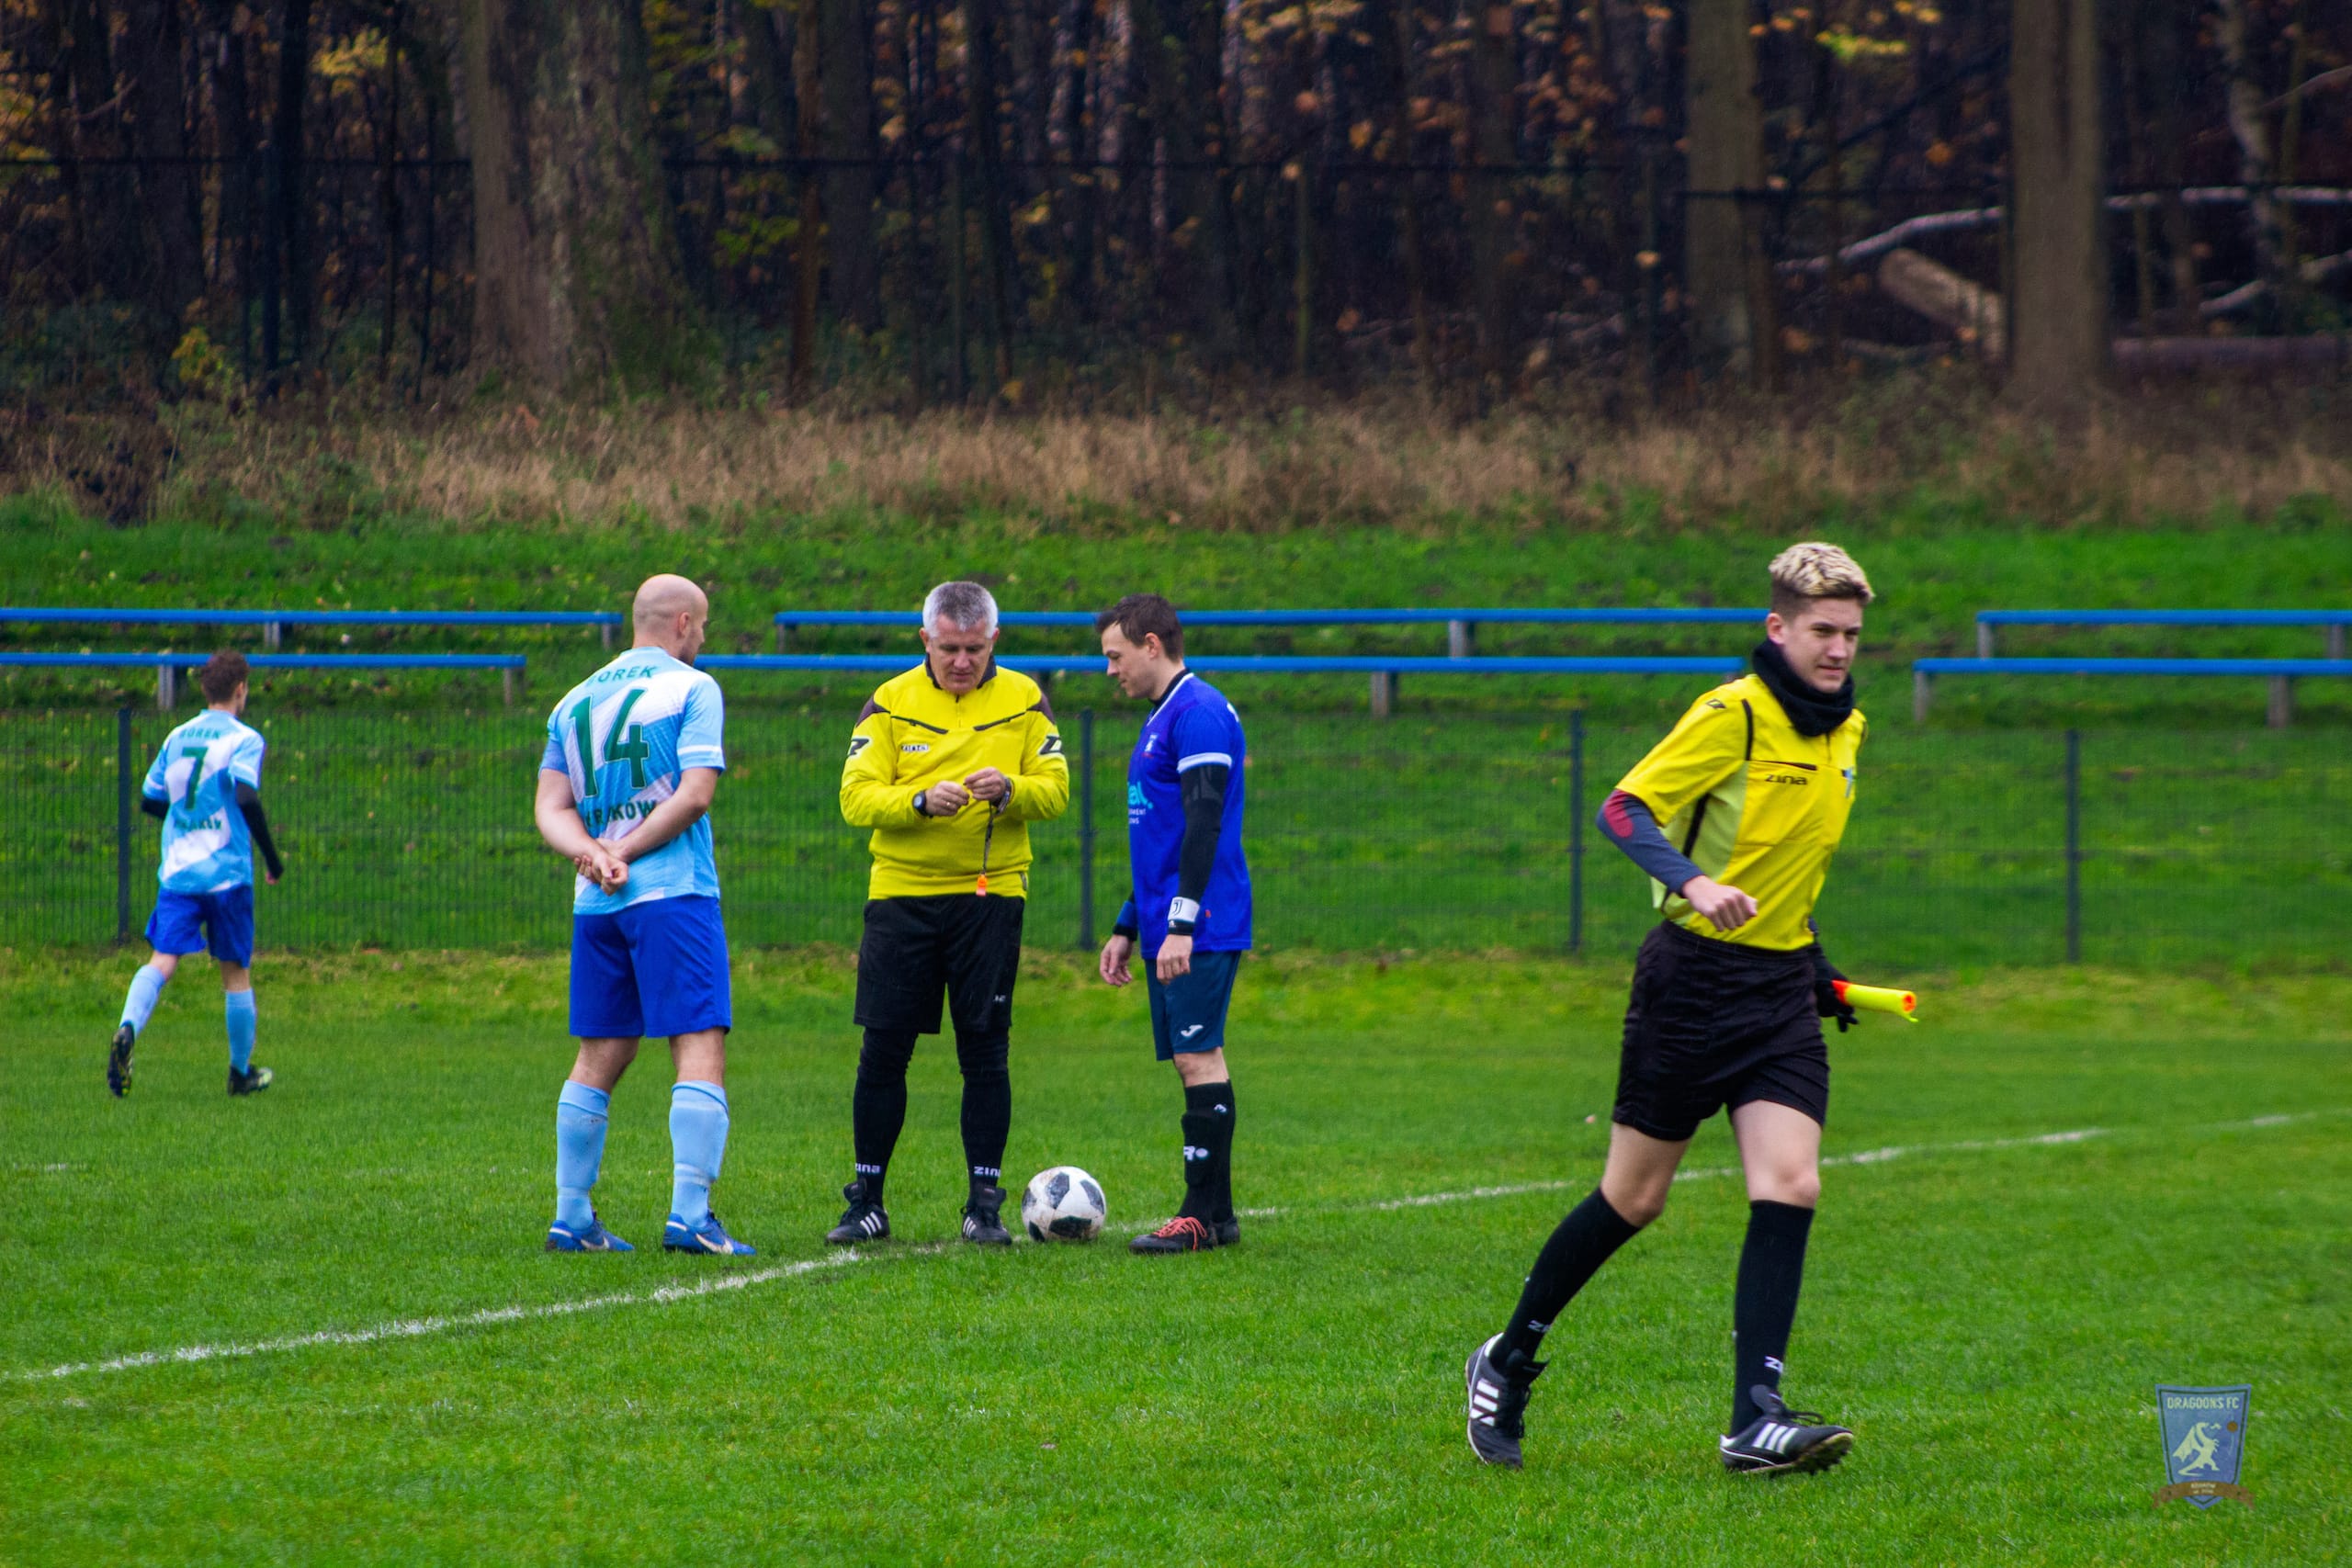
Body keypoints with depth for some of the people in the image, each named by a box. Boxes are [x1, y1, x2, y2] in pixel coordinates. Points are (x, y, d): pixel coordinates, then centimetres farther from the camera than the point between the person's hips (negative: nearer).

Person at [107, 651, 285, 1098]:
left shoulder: (178, 737, 12)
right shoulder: (244, 739, -5)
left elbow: (149, 800, 19)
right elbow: (246, 796, -20)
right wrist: (272, 858, -10)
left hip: (177, 871, 3)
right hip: (227, 872, -3)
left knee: (162, 961, -7)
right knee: (236, 971, 10)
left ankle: (128, 1028, -35)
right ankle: (241, 1072, 21)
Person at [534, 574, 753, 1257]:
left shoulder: (576, 700, 16)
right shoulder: (691, 688, -2)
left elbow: (551, 807, 8)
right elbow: (696, 792, -11)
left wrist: (592, 853, -7)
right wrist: (621, 855, -7)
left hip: (595, 901, 6)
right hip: (673, 891, -6)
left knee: (598, 1059, 12)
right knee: (701, 1050, -8)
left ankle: (570, 1216, 12)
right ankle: (689, 1213, -19)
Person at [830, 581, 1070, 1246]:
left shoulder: (1022, 700, 5)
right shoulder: (891, 703, 2)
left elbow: (1055, 790, 0)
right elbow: (856, 797, -6)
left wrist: (1010, 790, -22)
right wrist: (921, 800, -23)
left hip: (990, 896, 0)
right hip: (901, 892, 0)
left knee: (986, 1053, -1)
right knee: (883, 1052, 0)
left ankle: (984, 1204, 5)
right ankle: (866, 1201, 8)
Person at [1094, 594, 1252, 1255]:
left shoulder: (1199, 712, -11)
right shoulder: (1161, 719, 21)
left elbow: (1203, 826, -20)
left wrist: (1181, 925, -24)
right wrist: (1127, 929, 26)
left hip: (1202, 928, -10)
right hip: (1170, 929, 10)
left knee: (1198, 1057, -10)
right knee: (1192, 1060, 8)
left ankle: (1203, 1216, -11)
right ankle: (1215, 1215, 10)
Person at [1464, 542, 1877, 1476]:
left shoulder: (1846, 731, 10)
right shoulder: (1733, 715, -13)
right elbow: (1624, 810, -20)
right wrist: (1692, 883, -36)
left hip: (1782, 985, 6)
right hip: (1694, 973, -6)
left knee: (1789, 1188, -12)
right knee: (1633, 1196, 2)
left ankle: (1755, 1420, -15)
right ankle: (1508, 1362, 23)